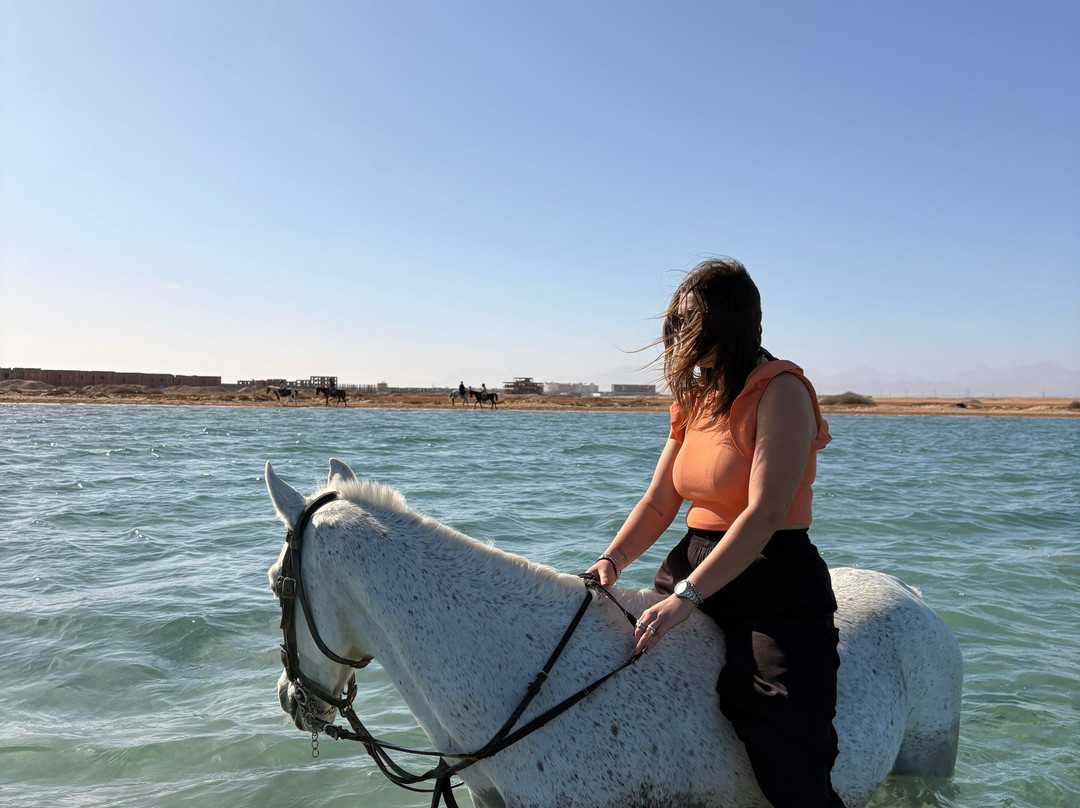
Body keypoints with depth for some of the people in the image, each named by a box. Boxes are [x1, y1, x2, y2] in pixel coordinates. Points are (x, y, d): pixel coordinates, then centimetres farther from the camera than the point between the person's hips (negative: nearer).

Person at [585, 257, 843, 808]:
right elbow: (658, 503, 12)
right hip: (693, 573, 8)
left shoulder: (780, 391, -13)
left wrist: (686, 596, -30)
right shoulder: (696, 397, 13)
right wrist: (611, 561, -6)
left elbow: (764, 514, -23)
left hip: (775, 591, -7)